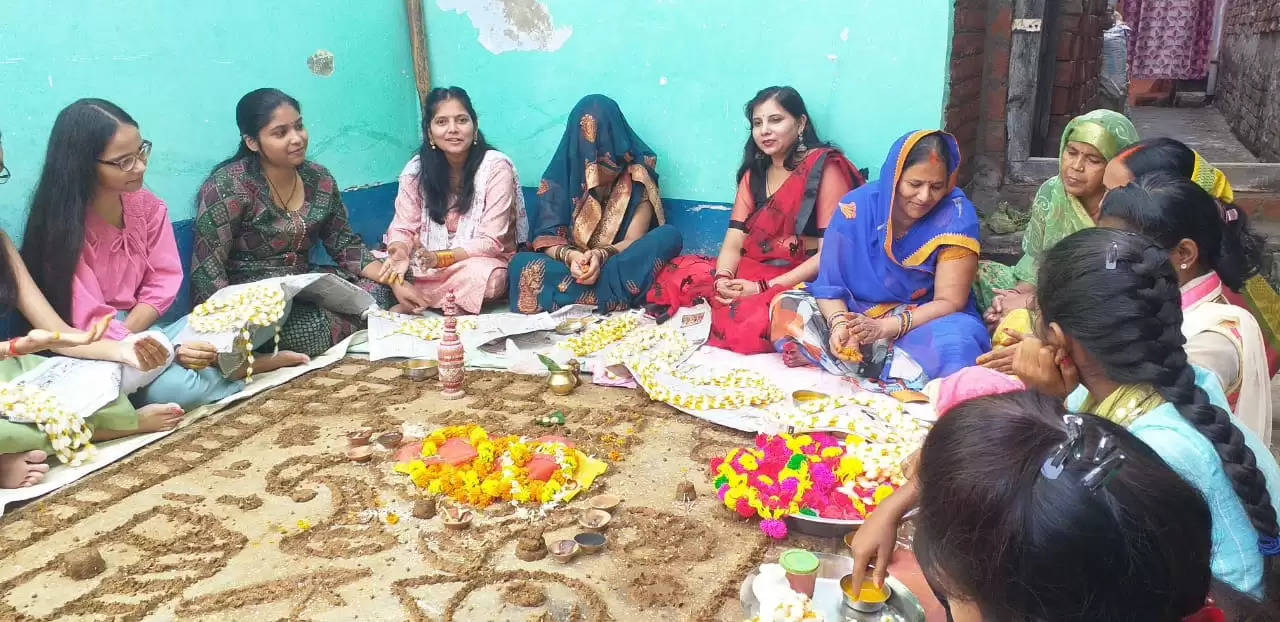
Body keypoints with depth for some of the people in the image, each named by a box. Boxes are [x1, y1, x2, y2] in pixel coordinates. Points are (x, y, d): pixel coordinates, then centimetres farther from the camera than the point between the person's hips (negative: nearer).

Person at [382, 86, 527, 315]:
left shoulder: (496, 167, -13)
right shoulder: (416, 169, -2)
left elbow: (491, 243, -16)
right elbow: (402, 228, -4)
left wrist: (439, 258, -30)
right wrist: (400, 252, -29)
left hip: (483, 263, -2)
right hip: (428, 264, 2)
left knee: (479, 275, -36)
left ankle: (413, 305, -20)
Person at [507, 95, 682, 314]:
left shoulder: (637, 175, -2)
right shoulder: (559, 177, 1)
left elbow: (634, 241, -7)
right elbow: (547, 240, -3)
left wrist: (601, 255, -28)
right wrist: (569, 256, -26)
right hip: (569, 269, 0)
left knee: (669, 236, -28)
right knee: (520, 264, -28)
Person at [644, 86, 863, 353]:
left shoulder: (825, 167, -6)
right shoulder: (754, 173, 16)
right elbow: (734, 241, 7)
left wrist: (762, 288, -19)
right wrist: (723, 280, -16)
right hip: (749, 273, 6)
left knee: (751, 317, -38)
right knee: (673, 274, -15)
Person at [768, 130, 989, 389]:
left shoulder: (956, 216, -14)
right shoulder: (856, 206, -11)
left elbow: (948, 302, -15)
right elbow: (829, 284, -9)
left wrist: (884, 328, -29)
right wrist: (839, 323, -31)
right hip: (854, 311, 2)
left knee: (957, 341, -35)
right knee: (786, 305, -19)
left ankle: (821, 355, -29)